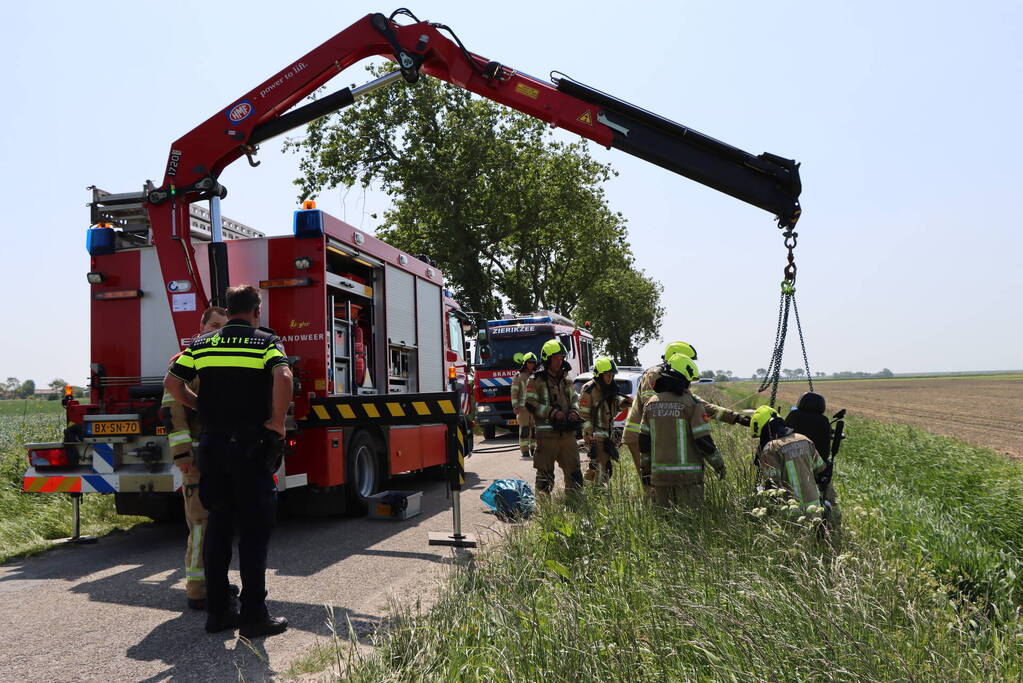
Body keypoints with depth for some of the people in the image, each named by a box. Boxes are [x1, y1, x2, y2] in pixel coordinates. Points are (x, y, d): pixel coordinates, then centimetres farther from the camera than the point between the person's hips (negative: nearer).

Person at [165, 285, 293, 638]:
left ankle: (217, 611, 19)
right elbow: (283, 377, -21)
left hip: (212, 445, 5)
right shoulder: (266, 341, -3)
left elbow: (172, 383, 6)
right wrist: (277, 422, -12)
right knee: (254, 529, 2)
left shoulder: (202, 344, 10)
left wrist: (202, 406, 16)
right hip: (251, 446, -4)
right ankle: (253, 615, 5)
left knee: (217, 526, 13)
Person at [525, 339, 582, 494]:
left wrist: (574, 411, 1)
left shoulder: (566, 380, 15)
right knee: (545, 470, -1)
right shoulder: (536, 380, -3)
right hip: (547, 431, -6)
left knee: (573, 467, 10)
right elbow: (530, 404, -8)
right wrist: (552, 412, -17)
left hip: (567, 431, 6)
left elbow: (574, 399, 24)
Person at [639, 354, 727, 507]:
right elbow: (703, 440, -10)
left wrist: (647, 469, 18)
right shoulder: (692, 404, -9)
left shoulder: (651, 403, 6)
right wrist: (718, 463, 4)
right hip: (687, 475, -4)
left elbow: (644, 442, 9)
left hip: (659, 474, 5)